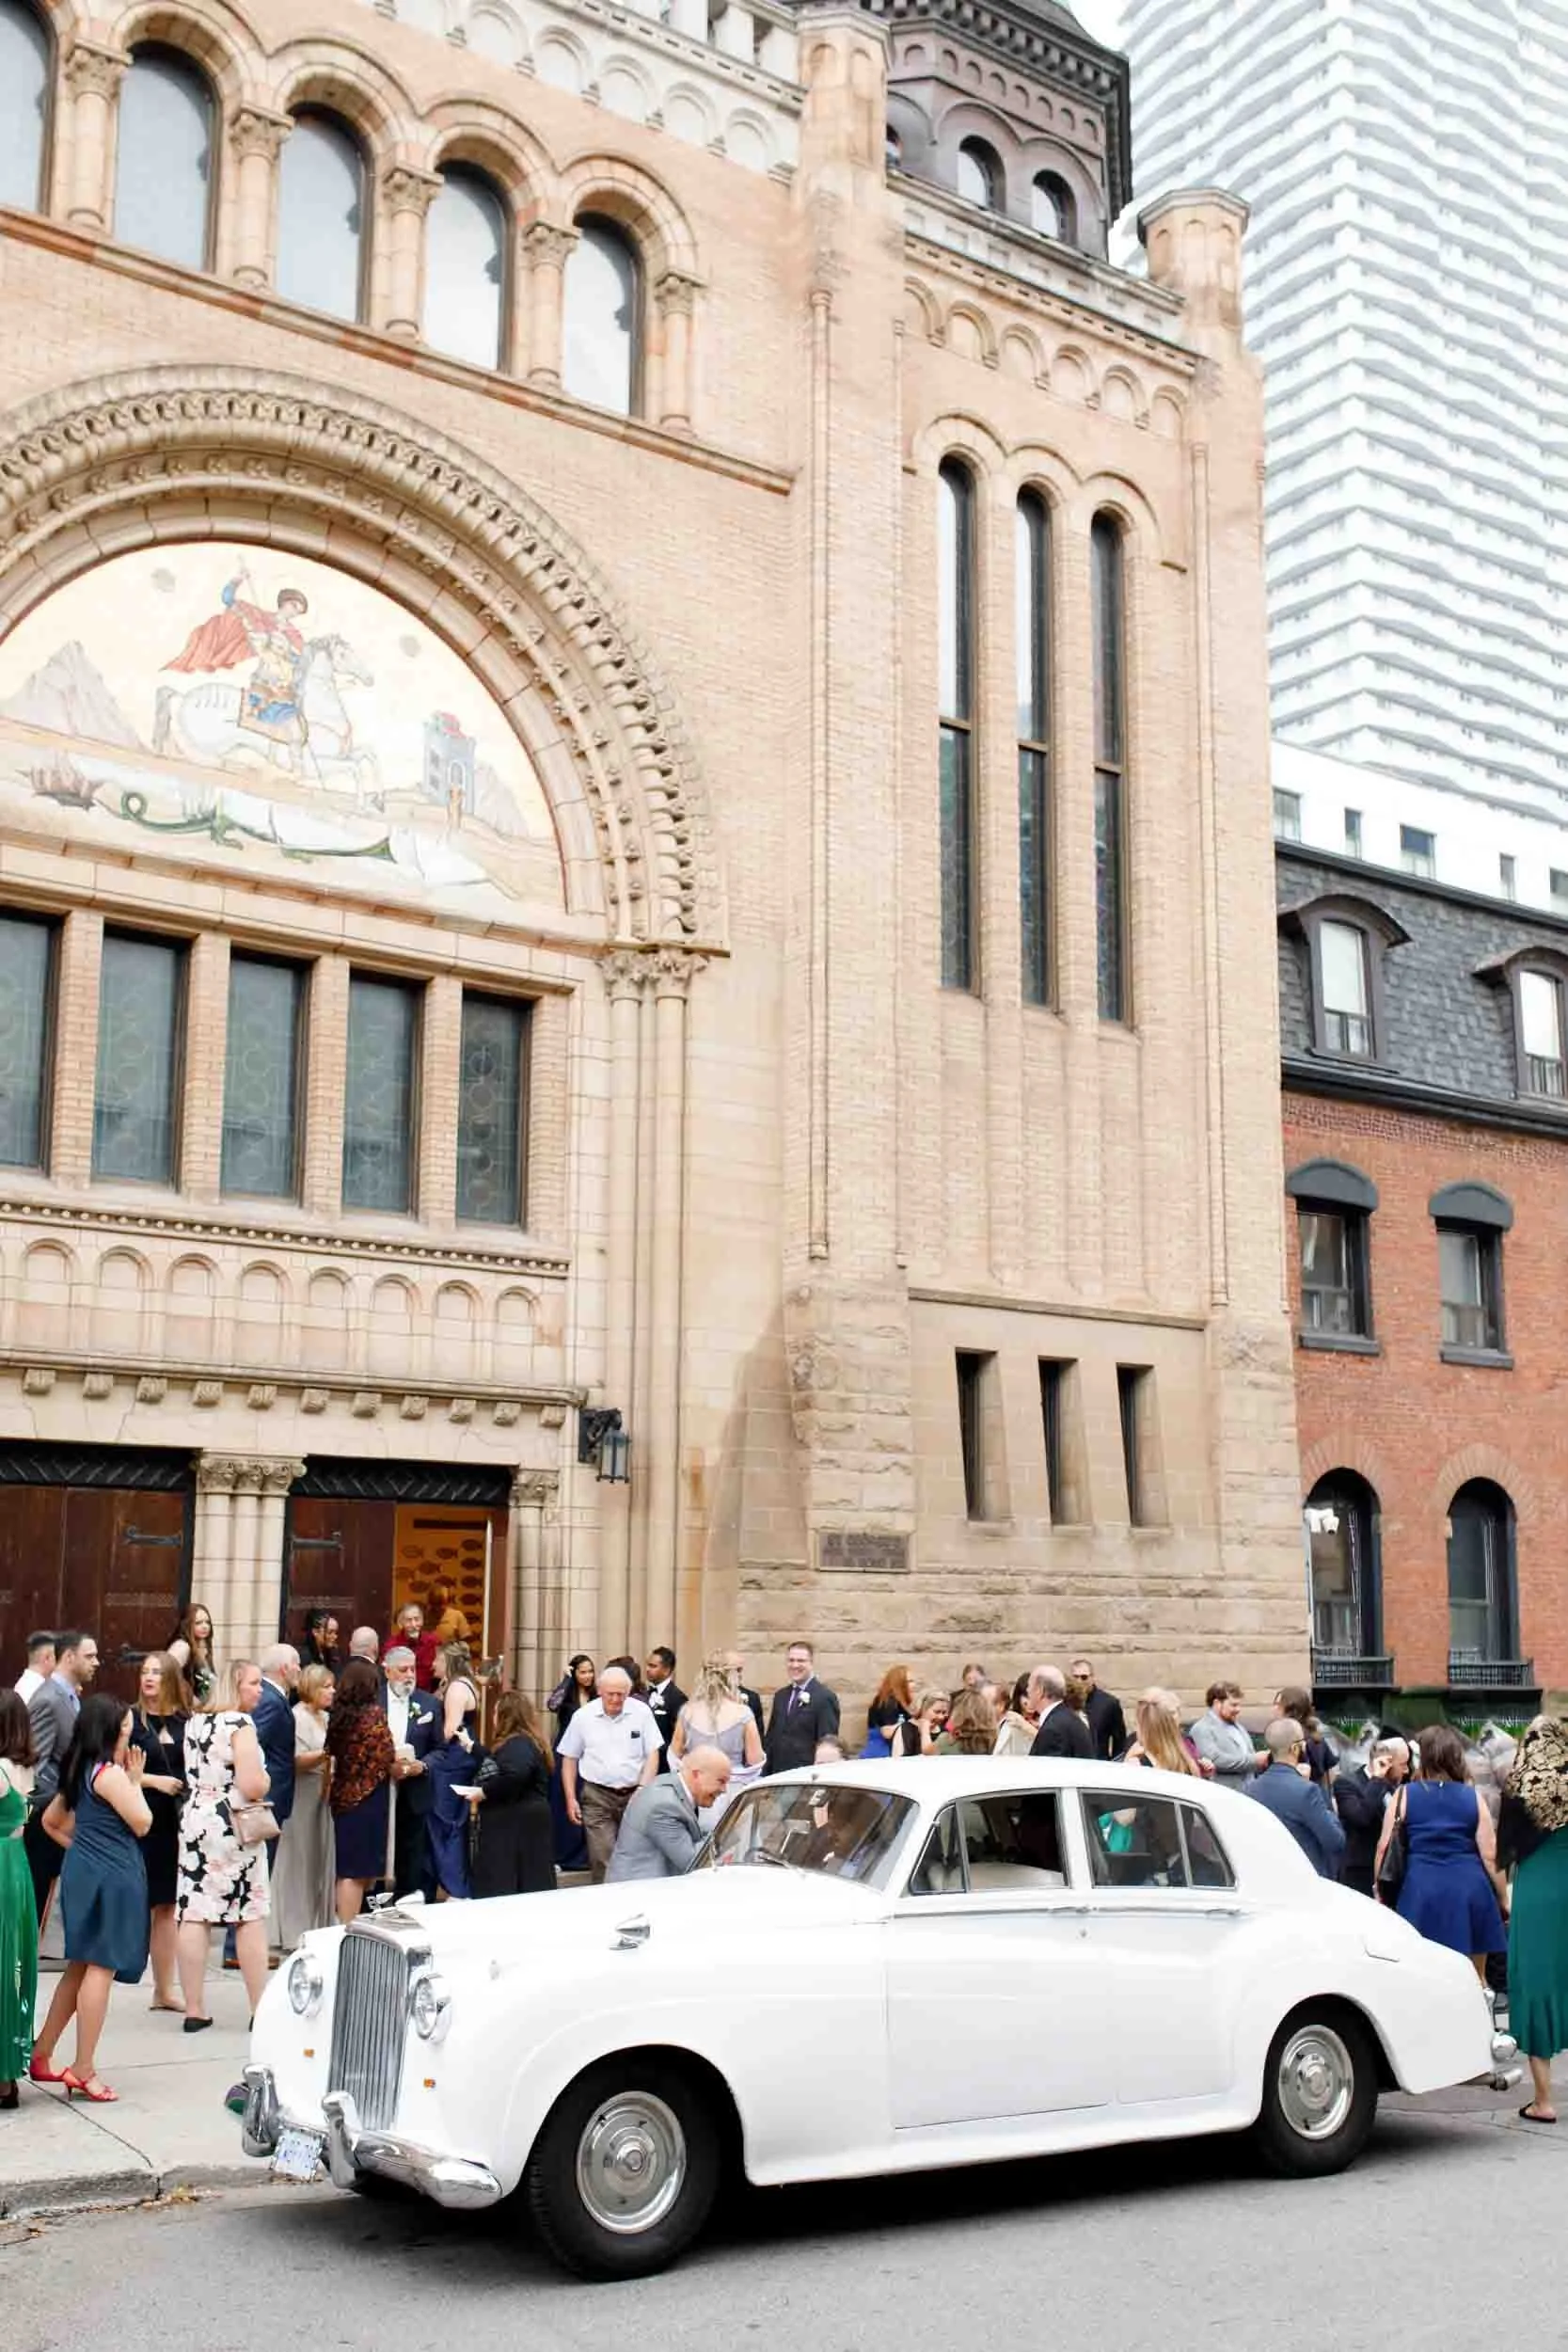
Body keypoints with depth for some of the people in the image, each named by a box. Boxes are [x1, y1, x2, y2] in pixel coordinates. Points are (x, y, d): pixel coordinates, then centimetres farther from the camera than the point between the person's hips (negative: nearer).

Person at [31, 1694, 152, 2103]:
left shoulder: (79, 1771, 14)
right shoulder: (110, 1773, -14)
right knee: (102, 1968, -6)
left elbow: (51, 1820, 23)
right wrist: (135, 1780, -2)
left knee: (81, 1967, 17)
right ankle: (83, 2070, -5)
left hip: (84, 1870, 10)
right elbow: (142, 1824, -11)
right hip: (110, 1875, -10)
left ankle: (41, 2055, 23)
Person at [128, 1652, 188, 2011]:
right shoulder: (130, 1719, -3)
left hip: (176, 1822, 4)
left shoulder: (186, 1721, 7)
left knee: (167, 1904, 10)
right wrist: (154, 1781, -16)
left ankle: (165, 1988, 17)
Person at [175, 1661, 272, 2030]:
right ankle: (260, 2009, 6)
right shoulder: (240, 1723, -13)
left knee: (194, 1916, 3)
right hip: (235, 1827, -6)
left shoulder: (194, 1722, 9)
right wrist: (264, 1778, -1)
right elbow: (252, 1786, -20)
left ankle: (194, 2009, 6)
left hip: (195, 1823, 6)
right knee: (250, 1918, 2)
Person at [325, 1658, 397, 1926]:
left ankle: (345, 1925, 19)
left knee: (348, 1867, 14)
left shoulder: (338, 1714, 5)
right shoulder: (373, 1714, -12)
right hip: (368, 1798, -6)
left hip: (342, 1796, 6)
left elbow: (333, 1756, 9)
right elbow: (386, 1760, -13)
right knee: (358, 1871, -1)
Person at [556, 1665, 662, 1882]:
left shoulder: (641, 1712, -2)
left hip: (634, 1794, 1)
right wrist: (571, 1799, 3)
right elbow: (569, 1759, 8)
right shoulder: (583, 1716, -1)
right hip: (597, 1796, 0)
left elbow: (652, 1754, 2)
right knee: (602, 1860, -7)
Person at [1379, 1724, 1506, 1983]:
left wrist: (1379, 1888, 16)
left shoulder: (1404, 1795, 2)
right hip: (1469, 1889, 1)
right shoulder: (1473, 1798, 4)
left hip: (1421, 1890, -1)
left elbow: (1384, 1847, 2)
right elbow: (1490, 1856, 3)